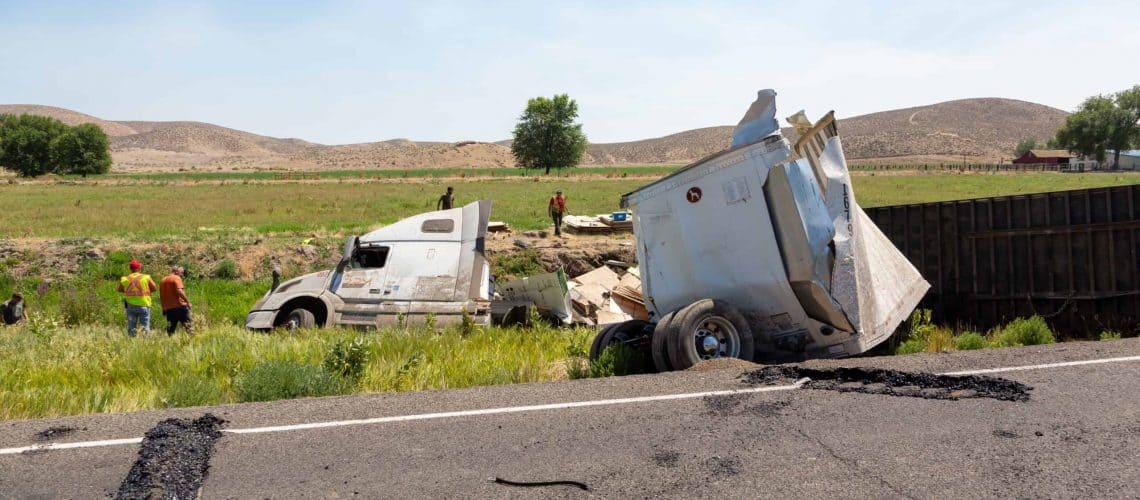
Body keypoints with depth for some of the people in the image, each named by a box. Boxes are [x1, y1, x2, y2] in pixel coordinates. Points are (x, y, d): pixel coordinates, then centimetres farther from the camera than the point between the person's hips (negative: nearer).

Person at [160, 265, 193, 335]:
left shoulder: (163, 280, 18)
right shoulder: (176, 278, -5)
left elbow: (161, 296, 20)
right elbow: (179, 291, -20)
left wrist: (164, 308, 24)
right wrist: (187, 301, -16)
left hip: (168, 308, 7)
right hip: (179, 306, -7)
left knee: (171, 327, 10)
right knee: (187, 324, -5)